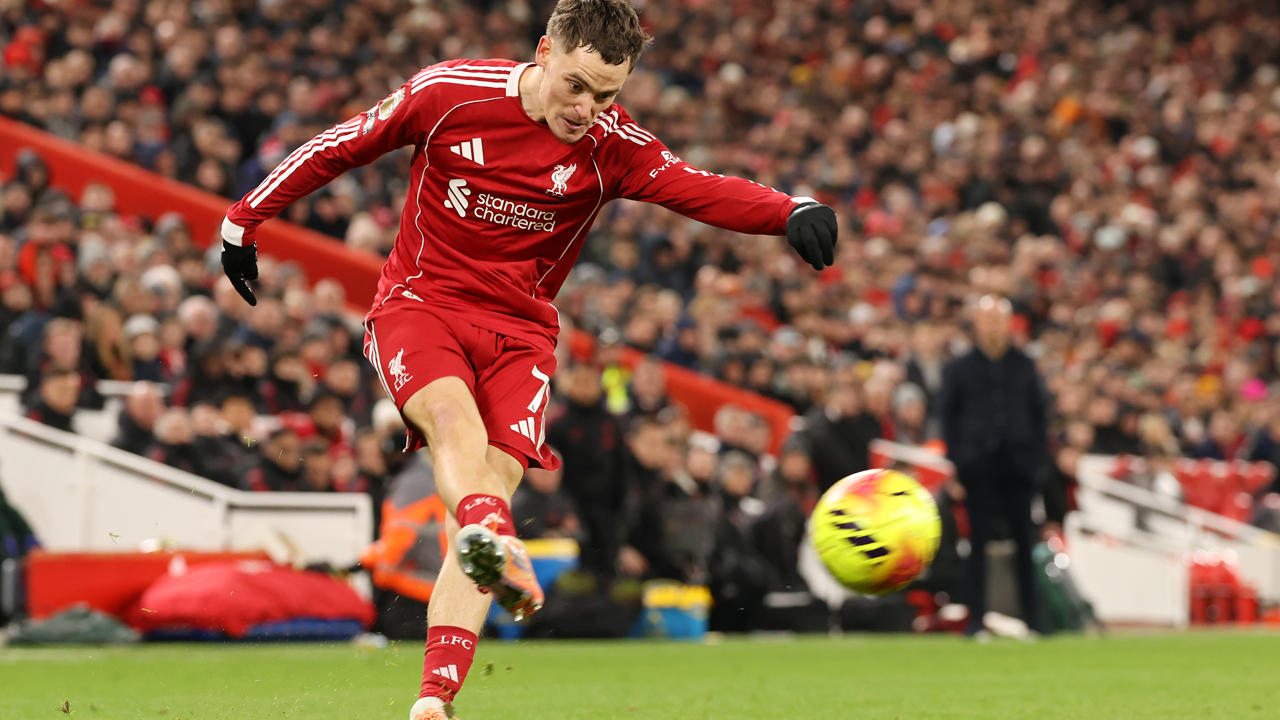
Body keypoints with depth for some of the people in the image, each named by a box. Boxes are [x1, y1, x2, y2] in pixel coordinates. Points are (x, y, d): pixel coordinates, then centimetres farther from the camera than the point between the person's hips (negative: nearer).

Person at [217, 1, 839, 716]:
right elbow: (344, 146, 5)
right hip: (418, 302, -2)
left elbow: (700, 189, -21)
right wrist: (245, 219, 12)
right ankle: (496, 545, -63)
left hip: (520, 329, 2)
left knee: (496, 481, -15)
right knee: (455, 416, -32)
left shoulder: (609, 145, -6)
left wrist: (790, 212, -41)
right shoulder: (449, 93, -8)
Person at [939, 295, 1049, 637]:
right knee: (979, 540, -3)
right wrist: (957, 459, -4)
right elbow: (948, 416, 6)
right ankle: (976, 618, 0)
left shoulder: (1024, 366, 12)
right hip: (979, 465, -1)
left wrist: (1038, 456, 2)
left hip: (1018, 465, 1)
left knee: (1025, 539, 1)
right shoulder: (960, 368, 7)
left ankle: (1032, 615, 7)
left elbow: (1039, 413, 13)